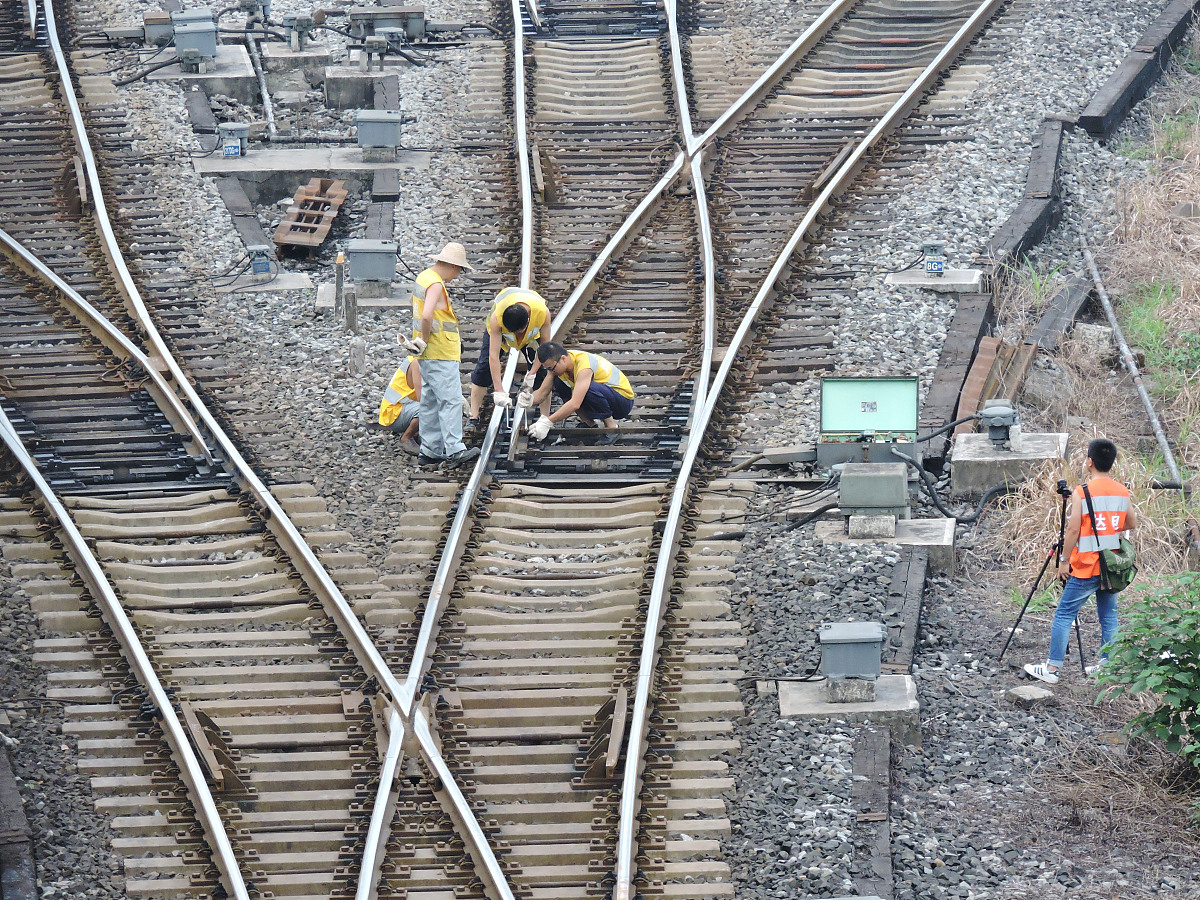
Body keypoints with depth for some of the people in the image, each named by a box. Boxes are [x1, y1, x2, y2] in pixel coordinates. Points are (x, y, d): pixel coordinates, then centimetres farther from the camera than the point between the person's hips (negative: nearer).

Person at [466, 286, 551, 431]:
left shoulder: (543, 314, -41)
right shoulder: (496, 317, -43)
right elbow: (493, 355, -41)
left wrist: (532, 374, -27)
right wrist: (498, 391, -43)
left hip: (532, 332, 1)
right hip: (499, 329, -1)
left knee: (542, 370, -11)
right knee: (485, 365, -11)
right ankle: (473, 416, -2)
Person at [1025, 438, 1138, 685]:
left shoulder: (1082, 492, -12)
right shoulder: (1123, 491, 5)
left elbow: (1073, 530, -14)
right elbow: (1132, 524, 15)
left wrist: (1064, 560, -5)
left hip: (1086, 568, -6)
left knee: (1064, 614, 1)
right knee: (1108, 615, 15)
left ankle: (1052, 668, 0)